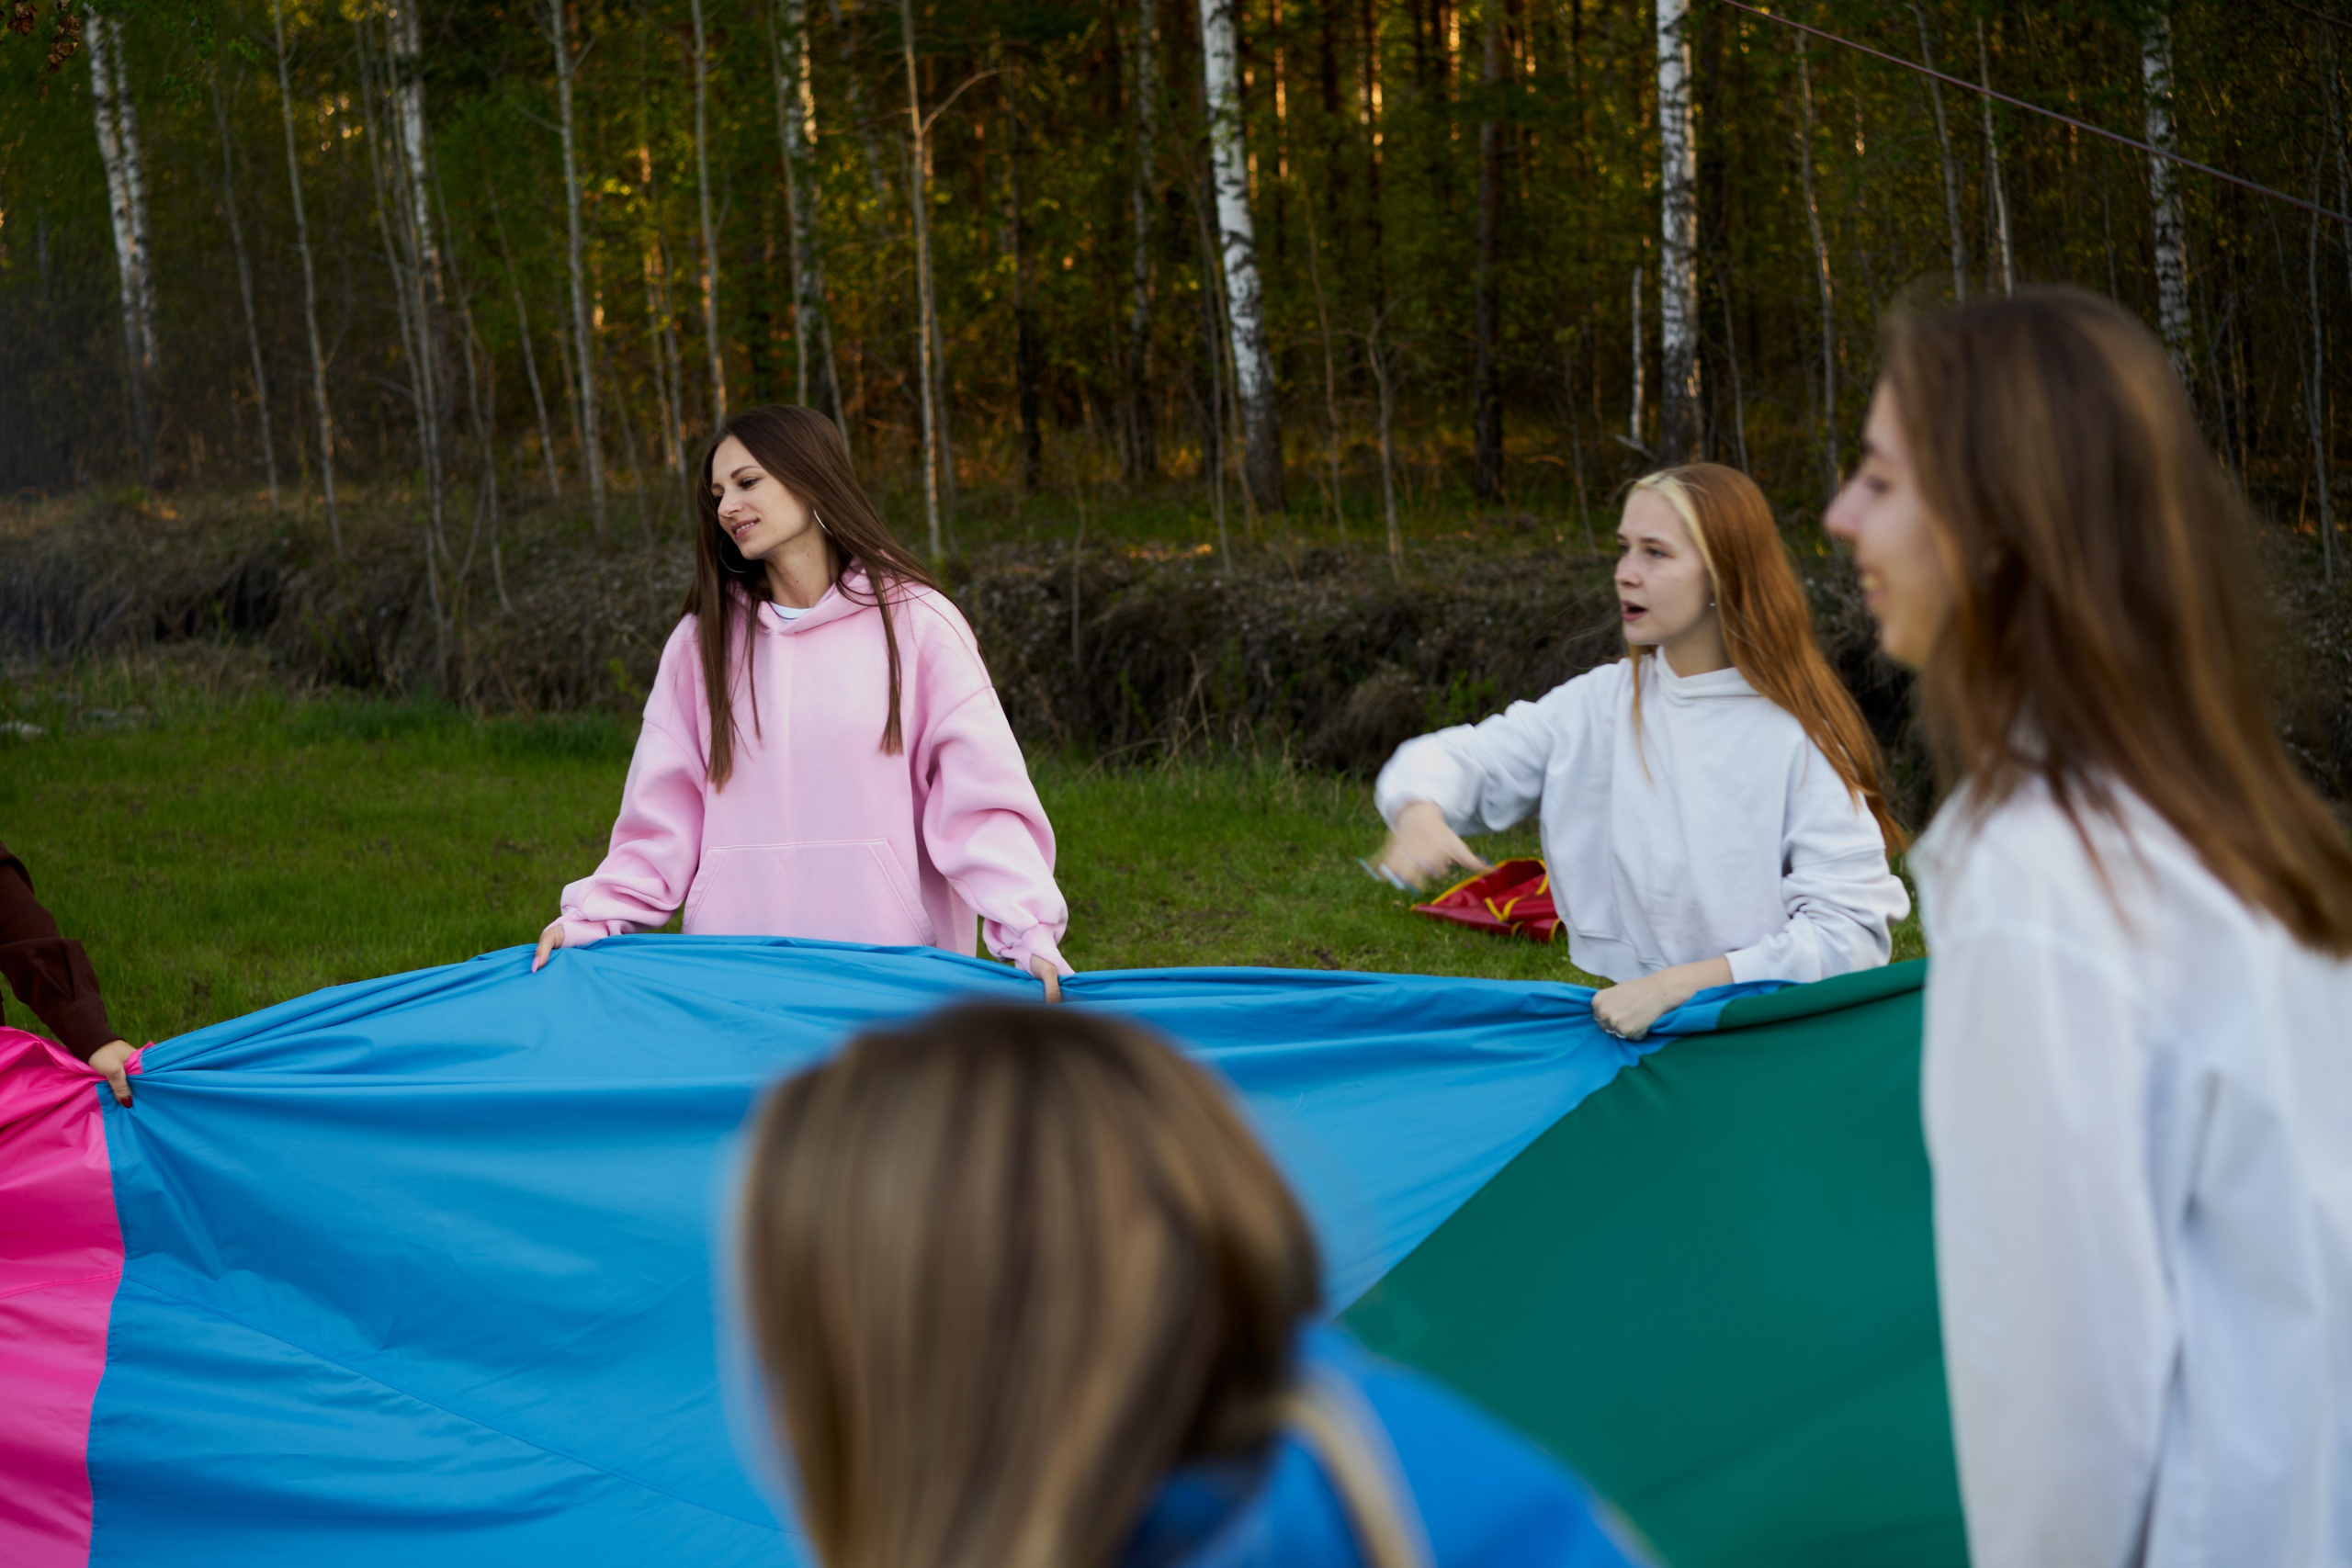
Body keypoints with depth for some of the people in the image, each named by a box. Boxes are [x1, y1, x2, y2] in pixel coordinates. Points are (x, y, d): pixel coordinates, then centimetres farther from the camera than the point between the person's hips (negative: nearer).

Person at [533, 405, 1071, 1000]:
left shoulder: (915, 623, 2)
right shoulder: (700, 643, 13)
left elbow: (983, 799, -4)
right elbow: (664, 818, 10)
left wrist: (1030, 931, -17)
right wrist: (593, 917, -4)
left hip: (890, 968, -2)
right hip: (733, 968, 3)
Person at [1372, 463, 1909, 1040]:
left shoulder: (1799, 736, -6)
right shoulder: (1602, 704, 8)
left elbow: (1854, 931, -12)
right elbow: (1447, 759, 11)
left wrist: (1677, 985, -18)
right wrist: (1421, 815, -15)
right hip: (1622, 1022, 4)